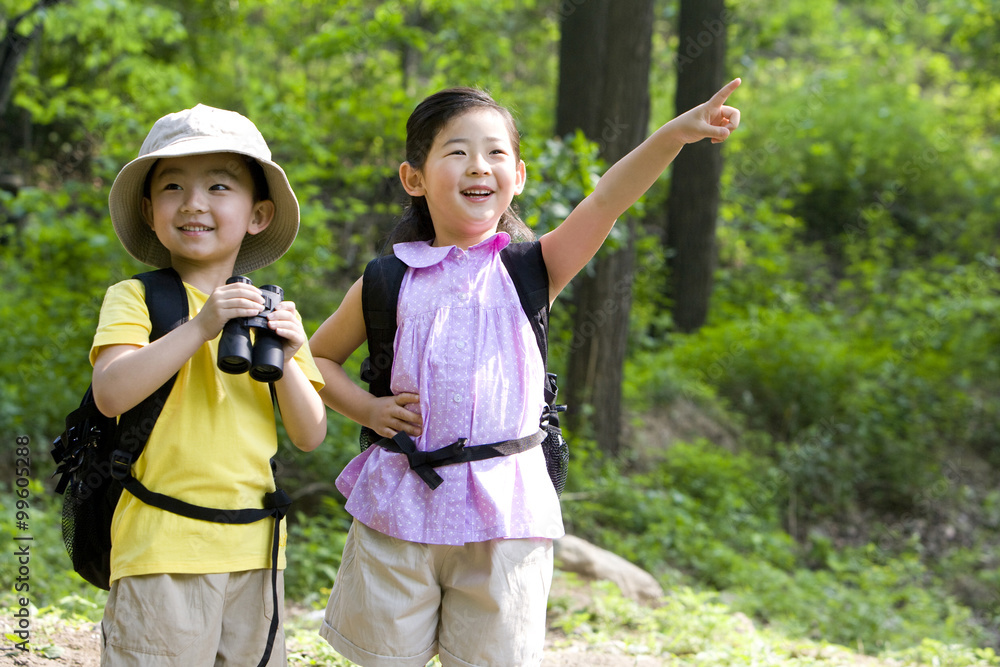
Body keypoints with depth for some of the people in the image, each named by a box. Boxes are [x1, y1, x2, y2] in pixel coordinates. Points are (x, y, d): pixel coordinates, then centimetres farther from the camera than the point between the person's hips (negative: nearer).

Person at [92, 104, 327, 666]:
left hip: (253, 549, 4)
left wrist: (285, 362, -11)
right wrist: (199, 327, -23)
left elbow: (310, 437, 7)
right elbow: (110, 393, -19)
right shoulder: (134, 299, -1)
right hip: (162, 546, -4)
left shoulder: (275, 311, 10)